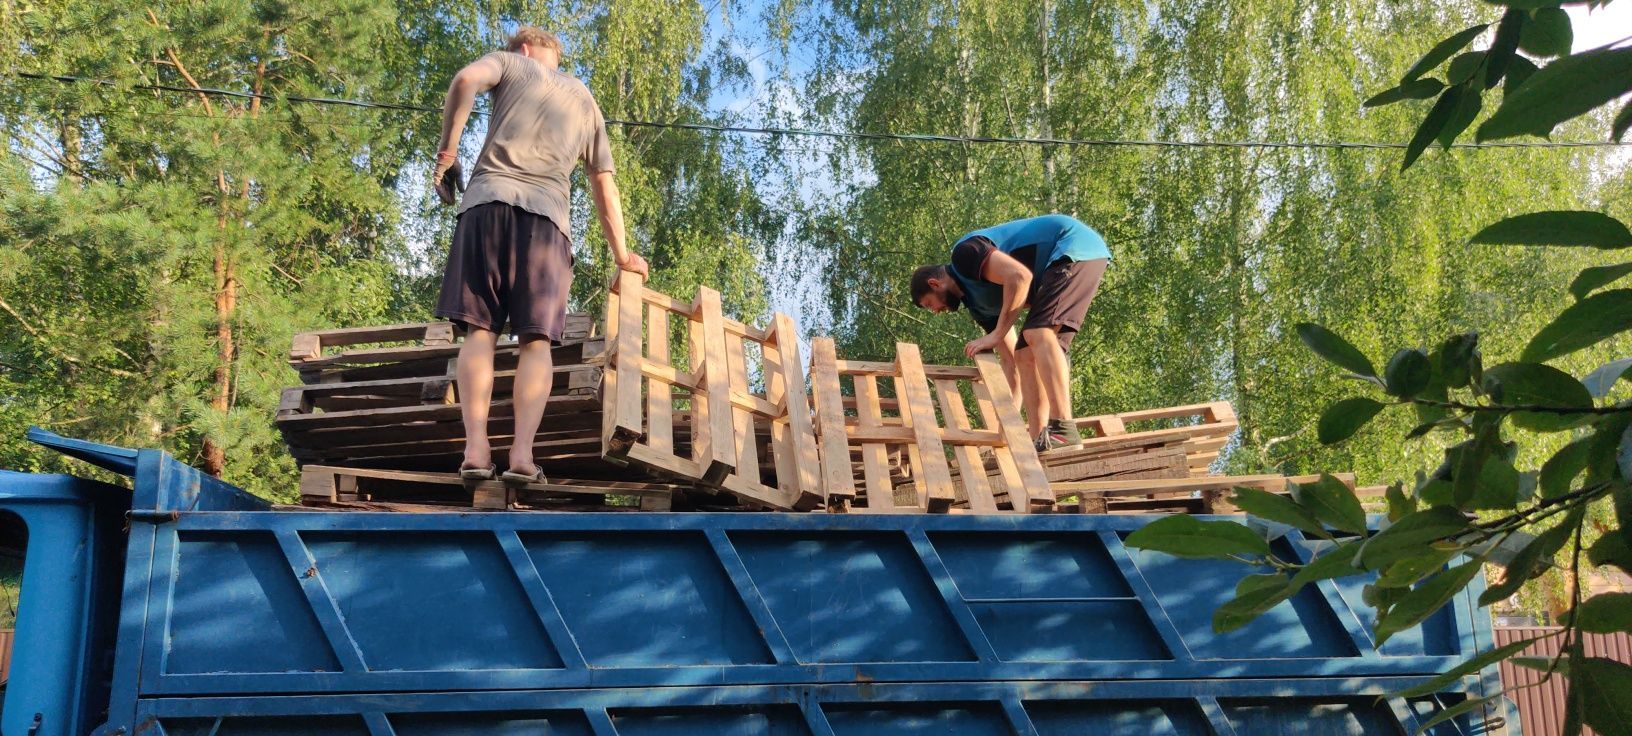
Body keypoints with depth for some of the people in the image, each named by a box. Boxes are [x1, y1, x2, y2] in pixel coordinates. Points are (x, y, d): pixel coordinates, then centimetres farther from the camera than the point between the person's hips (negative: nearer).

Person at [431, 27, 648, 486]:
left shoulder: (511, 63, 21)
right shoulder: (585, 100, 28)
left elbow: (466, 80, -3)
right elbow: (604, 186, 25)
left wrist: (447, 152, 2)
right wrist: (622, 255, 30)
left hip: (488, 201, -1)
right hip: (548, 215, 1)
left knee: (480, 330, -4)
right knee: (537, 339, -5)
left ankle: (475, 448, -17)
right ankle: (522, 452, -20)